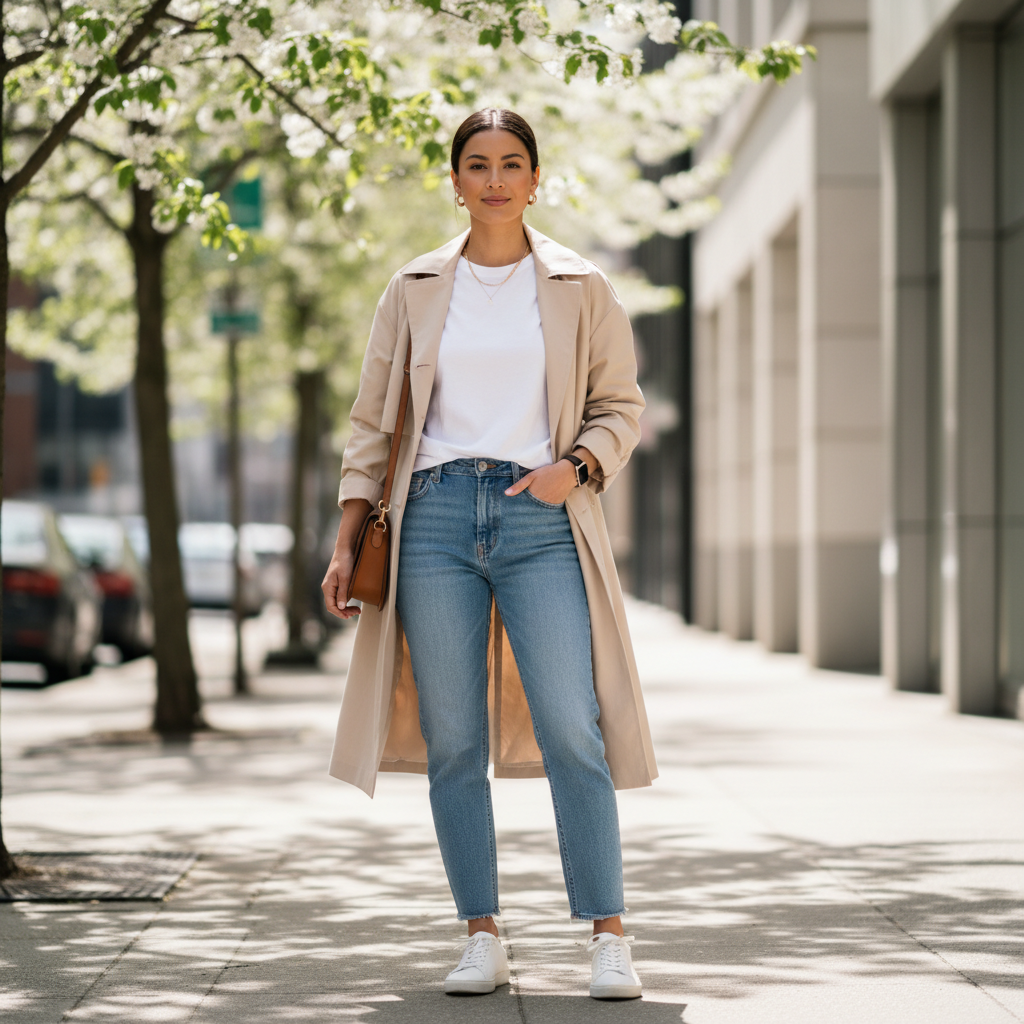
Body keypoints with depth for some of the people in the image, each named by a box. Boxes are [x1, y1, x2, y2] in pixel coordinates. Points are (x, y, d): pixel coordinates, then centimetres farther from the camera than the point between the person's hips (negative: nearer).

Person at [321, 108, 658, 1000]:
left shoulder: (580, 289, 8)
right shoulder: (416, 290, 11)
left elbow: (620, 406, 12)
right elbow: (374, 422, 14)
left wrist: (577, 465, -9)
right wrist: (347, 543, 7)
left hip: (541, 520, -2)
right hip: (436, 517, 2)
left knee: (571, 732, -12)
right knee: (452, 742, 0)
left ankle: (608, 938, -6)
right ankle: (483, 939, 8)